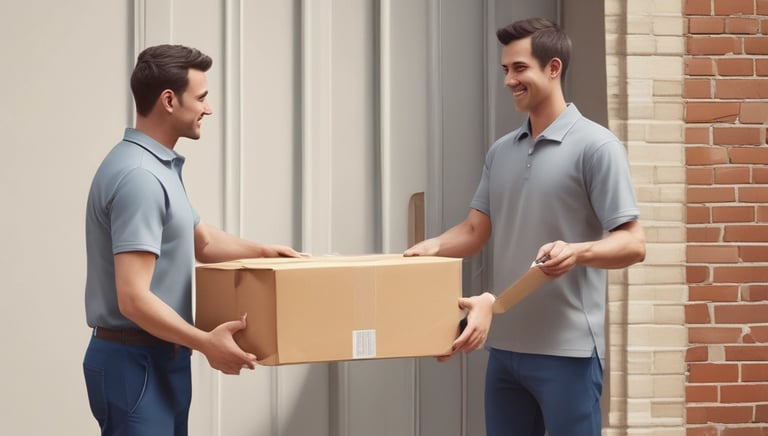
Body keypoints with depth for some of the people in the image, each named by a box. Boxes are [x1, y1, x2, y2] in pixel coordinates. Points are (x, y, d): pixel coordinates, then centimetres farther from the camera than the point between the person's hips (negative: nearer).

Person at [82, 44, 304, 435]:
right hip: (137, 363, -11)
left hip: (159, 359, 11)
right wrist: (206, 343, -23)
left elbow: (201, 239, 28)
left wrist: (262, 251, 18)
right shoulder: (138, 176, -22)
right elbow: (133, 299, -27)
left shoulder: (158, 166, 12)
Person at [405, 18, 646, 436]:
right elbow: (474, 230, 15)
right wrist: (432, 247, -5)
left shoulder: (595, 146, -8)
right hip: (504, 345, 7)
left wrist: (579, 252, -29)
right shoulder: (501, 151, 13)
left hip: (567, 350, -7)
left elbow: (632, 243, -11)